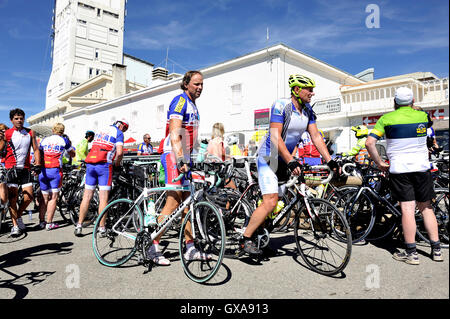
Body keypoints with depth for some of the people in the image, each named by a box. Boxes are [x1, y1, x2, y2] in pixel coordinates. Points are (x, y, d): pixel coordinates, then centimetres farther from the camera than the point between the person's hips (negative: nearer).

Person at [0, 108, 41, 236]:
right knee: (13, 197, -5)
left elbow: (36, 149, 11)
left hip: (26, 168, 2)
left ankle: (18, 216, 25)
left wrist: (37, 165, 0)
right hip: (11, 168, -2)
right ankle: (15, 225, 4)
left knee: (29, 197, -1)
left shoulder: (30, 133, 8)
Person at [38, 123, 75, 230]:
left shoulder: (44, 140, 12)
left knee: (45, 198, 13)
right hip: (55, 170, -4)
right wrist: (69, 143, 28)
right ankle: (49, 223, 0)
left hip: (43, 171, 4)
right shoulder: (64, 140, 4)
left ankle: (41, 221, 17)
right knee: (53, 198, 1)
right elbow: (72, 154, 15)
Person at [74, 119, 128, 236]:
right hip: (104, 165, -6)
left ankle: (79, 226, 12)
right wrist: (117, 163, 8)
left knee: (87, 196, 9)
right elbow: (119, 152, -9)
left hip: (90, 164, 6)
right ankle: (102, 228, 2)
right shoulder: (118, 133, 5)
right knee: (103, 198, -2)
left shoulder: (101, 131, 25)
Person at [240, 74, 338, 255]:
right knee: (270, 202, -16)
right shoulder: (281, 106, -19)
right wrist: (291, 162, -35)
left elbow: (316, 137, 3)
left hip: (284, 160, 8)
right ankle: (245, 239, -4)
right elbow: (276, 138, -26)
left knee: (273, 200, 10)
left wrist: (330, 161, -6)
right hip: (268, 157, -8)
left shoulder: (308, 111, 5)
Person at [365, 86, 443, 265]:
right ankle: (436, 250, 21)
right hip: (422, 167, 3)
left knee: (407, 209, -2)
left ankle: (411, 253, 4)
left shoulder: (386, 118, -3)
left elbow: (369, 143, -11)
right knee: (426, 208, 14)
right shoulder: (423, 115, 6)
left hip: (399, 169, -3)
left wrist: (380, 163, -2)